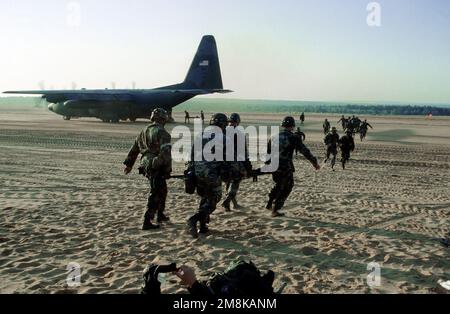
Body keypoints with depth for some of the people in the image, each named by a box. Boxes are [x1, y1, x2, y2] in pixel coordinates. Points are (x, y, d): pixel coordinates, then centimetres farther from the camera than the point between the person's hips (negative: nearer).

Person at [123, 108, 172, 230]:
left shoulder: (145, 131, 15)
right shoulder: (162, 132, -12)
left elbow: (134, 148, 20)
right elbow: (165, 152, -21)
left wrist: (129, 164, 26)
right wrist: (168, 169, -18)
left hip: (146, 164, 9)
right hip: (156, 166, -9)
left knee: (162, 190, 23)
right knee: (155, 194, -3)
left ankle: (160, 215, 35)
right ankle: (147, 222, -3)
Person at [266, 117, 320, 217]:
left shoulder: (274, 137, 8)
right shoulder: (293, 137, -7)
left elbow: (267, 152, 14)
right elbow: (305, 151, -7)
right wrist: (314, 162, 0)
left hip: (274, 167, 5)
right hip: (286, 167, -5)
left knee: (279, 184, 28)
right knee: (286, 189, 11)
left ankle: (270, 204, 26)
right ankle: (275, 210, 10)